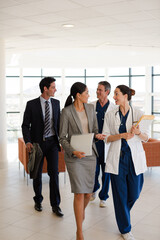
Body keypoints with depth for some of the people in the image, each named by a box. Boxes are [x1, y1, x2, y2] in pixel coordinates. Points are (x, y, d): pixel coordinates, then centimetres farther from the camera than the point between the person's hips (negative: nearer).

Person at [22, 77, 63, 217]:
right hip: (37, 143, -2)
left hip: (52, 143, 2)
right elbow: (25, 125, -5)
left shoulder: (56, 103, 4)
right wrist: (28, 141, -18)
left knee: (54, 173, -4)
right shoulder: (31, 104, -6)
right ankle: (38, 201, 32)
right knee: (37, 174, 11)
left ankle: (55, 205, 6)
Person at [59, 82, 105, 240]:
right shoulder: (67, 112, -10)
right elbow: (62, 138, -7)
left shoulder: (90, 108, 5)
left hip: (90, 154, 5)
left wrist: (97, 135, -10)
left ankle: (82, 211, 46)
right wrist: (73, 151, -21)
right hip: (74, 156, -5)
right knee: (79, 193, -5)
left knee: (88, 192, 10)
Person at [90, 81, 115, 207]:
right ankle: (94, 189, 37)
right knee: (94, 170, 6)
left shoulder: (114, 108, -2)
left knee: (106, 172, 7)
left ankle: (103, 197, 24)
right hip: (93, 143, 1)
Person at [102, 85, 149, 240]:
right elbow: (106, 138, 1)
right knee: (120, 194, 4)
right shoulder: (110, 115, 3)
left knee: (134, 194, 8)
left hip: (135, 158, 0)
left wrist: (138, 133, -19)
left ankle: (123, 212, 41)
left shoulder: (138, 113, 0)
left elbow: (146, 138, 3)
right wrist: (122, 135, -15)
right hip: (117, 159, 0)